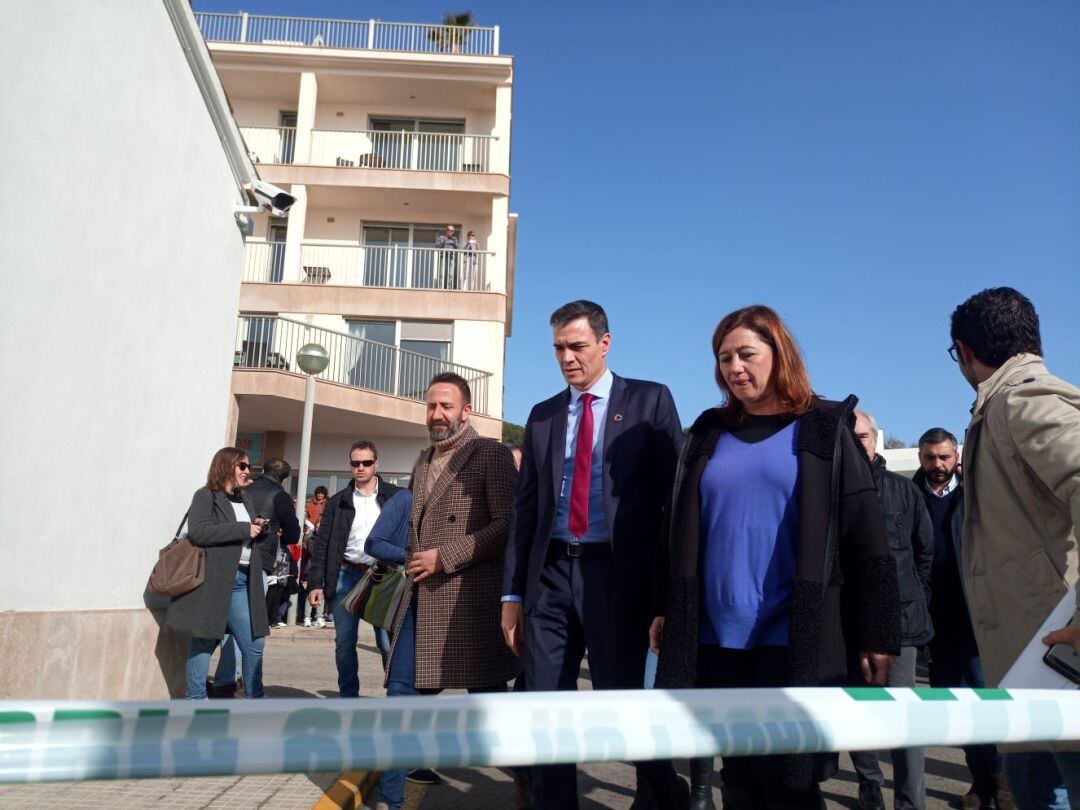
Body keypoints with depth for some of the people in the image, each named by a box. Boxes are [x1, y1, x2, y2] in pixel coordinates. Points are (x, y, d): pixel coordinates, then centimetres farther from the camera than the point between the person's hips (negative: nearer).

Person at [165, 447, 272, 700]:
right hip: (212, 581, -7)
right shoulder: (206, 497, -2)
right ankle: (196, 698, 13)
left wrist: (260, 529, 5)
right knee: (204, 640, 1)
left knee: (254, 643, 6)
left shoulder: (246, 500, 20)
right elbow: (198, 532, -18)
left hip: (242, 581, 7)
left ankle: (255, 698, 17)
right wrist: (244, 529, -16)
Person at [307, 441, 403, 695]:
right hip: (347, 576, 2)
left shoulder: (395, 496, 3)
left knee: (388, 643, -3)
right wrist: (315, 583, 0)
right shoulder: (339, 501, 9)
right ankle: (349, 698, 21)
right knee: (344, 643, 7)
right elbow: (321, 544, 7)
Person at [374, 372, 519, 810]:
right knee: (401, 691, 5)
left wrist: (446, 557, -16)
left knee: (487, 694, 4)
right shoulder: (422, 462, 18)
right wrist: (414, 565, 12)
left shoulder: (492, 454, -5)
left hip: (468, 594, -6)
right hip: (420, 595, 6)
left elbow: (507, 525, -13)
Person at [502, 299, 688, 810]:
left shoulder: (650, 401, 2)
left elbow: (674, 494, -2)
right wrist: (513, 593, 8)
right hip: (551, 573, 4)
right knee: (545, 711, 8)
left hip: (616, 572, -4)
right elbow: (525, 507, 12)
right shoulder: (543, 415, 14)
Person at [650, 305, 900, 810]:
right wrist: (667, 609, 10)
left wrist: (876, 634, -5)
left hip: (797, 640, -3)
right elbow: (681, 533, 14)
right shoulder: (708, 433, 10)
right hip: (716, 637, 3)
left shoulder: (825, 430, 0)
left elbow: (865, 536, -2)